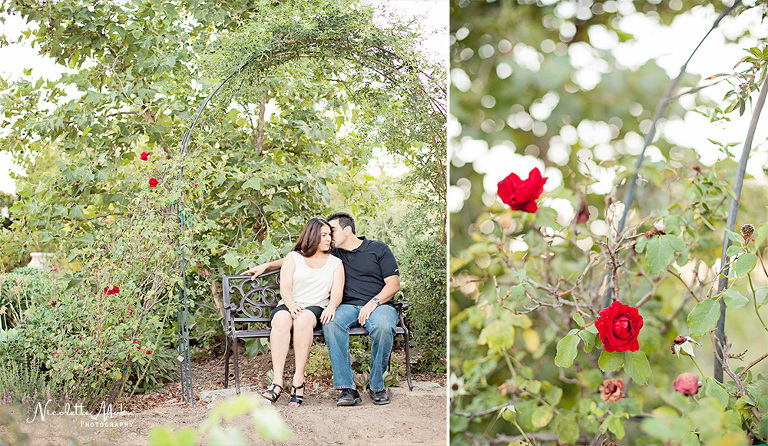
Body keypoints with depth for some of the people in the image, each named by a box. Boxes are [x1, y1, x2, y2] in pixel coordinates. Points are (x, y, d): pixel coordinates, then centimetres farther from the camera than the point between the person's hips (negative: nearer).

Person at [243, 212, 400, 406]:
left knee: (383, 327, -38)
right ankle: (347, 388, -32)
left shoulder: (378, 248, 8)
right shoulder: (332, 254, 17)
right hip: (348, 307, 3)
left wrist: (373, 303, -12)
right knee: (331, 322, -33)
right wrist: (266, 266, 20)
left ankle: (376, 386, -18)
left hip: (379, 305, -2)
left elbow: (394, 284, 2)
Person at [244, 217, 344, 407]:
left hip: (316, 307, 0)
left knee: (303, 320, -37)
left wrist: (332, 306, -20)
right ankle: (277, 379, -42)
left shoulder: (335, 263, 17)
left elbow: (337, 293, 4)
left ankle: (298, 378, -38)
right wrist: (291, 305, -22)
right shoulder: (293, 257, 13)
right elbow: (285, 287, 0)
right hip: (289, 306, 0)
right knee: (281, 321, -36)